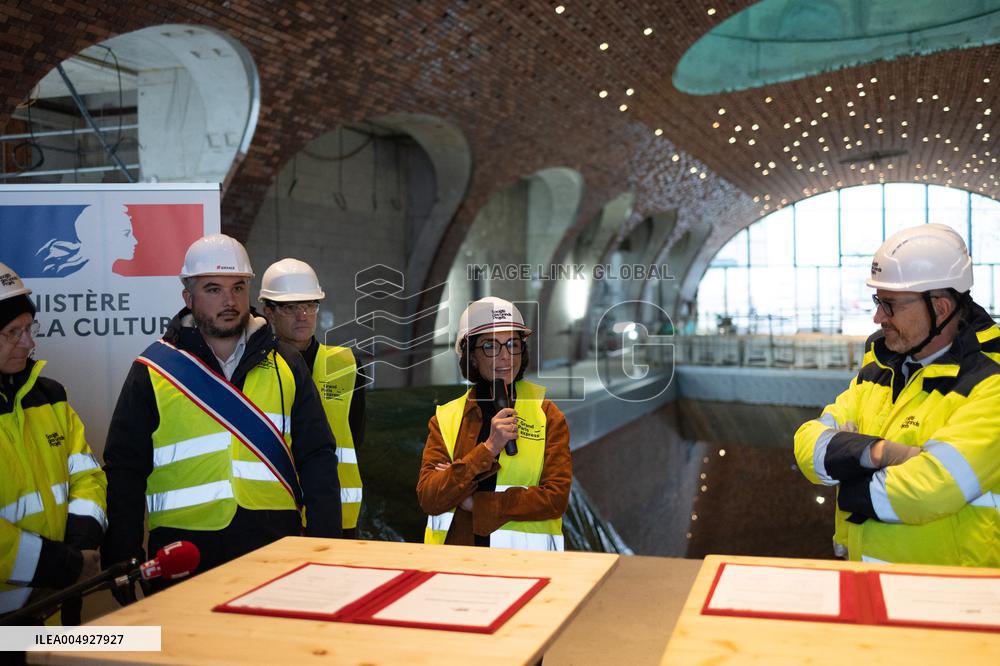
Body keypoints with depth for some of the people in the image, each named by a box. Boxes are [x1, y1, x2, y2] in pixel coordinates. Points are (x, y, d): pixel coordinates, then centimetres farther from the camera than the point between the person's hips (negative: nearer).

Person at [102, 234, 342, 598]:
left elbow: (318, 459, 9)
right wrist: (122, 566, 0)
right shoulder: (153, 371, 4)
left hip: (276, 550, 2)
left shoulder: (286, 366, 9)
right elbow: (124, 472, 5)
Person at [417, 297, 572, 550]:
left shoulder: (548, 415, 4)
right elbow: (428, 499, -3)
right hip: (456, 558, 2)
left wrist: (476, 502, -6)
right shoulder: (445, 418, 8)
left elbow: (556, 498, -4)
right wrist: (488, 449, -13)